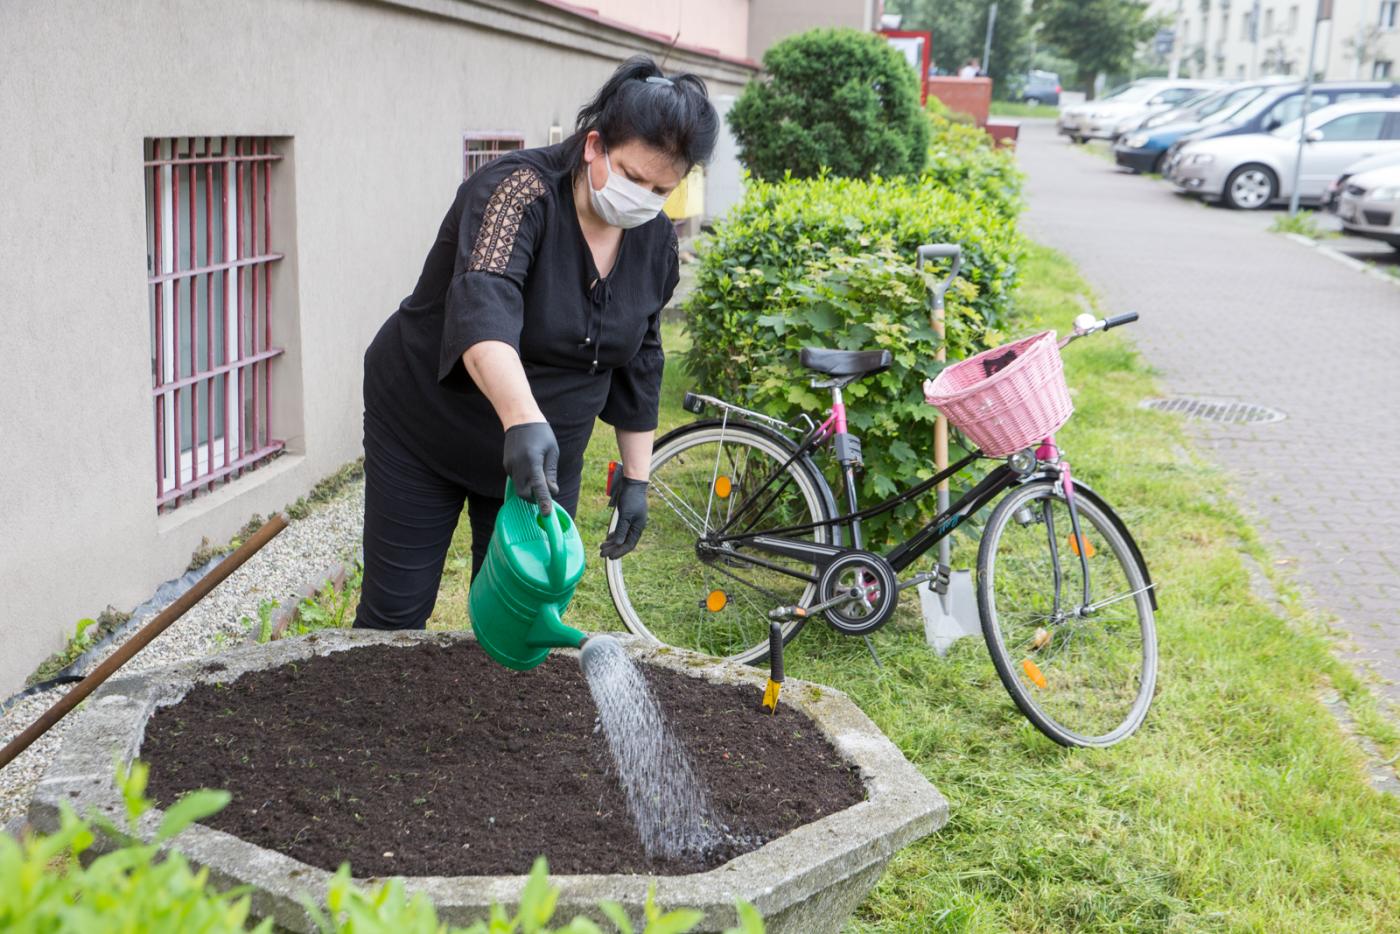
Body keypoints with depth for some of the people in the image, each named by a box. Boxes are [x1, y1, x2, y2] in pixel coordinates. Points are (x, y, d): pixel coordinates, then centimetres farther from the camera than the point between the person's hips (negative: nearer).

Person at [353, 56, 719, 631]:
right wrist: (523, 420, -56)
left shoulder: (656, 243, -4)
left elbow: (638, 365, 8)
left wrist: (636, 476, 7)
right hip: (425, 428, -4)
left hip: (544, 451, 5)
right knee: (394, 615, 2)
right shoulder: (522, 189, -24)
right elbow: (482, 309, -41)